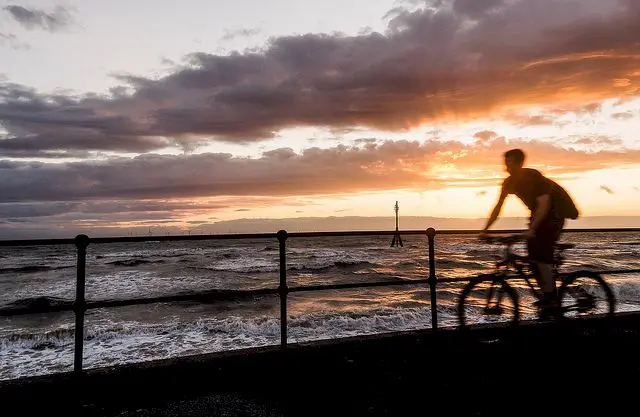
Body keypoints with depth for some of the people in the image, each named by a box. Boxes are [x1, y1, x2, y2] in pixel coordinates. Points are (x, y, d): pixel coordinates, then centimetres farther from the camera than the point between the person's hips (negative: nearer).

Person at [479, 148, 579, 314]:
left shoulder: (534, 177, -25)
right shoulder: (509, 182, -4)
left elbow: (544, 205, -31)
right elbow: (498, 207, -1)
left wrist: (531, 229, -40)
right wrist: (485, 230, -6)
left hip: (555, 212, -7)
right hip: (538, 213, 7)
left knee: (541, 252, -16)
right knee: (533, 252, 0)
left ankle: (550, 296, -9)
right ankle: (547, 295, 10)